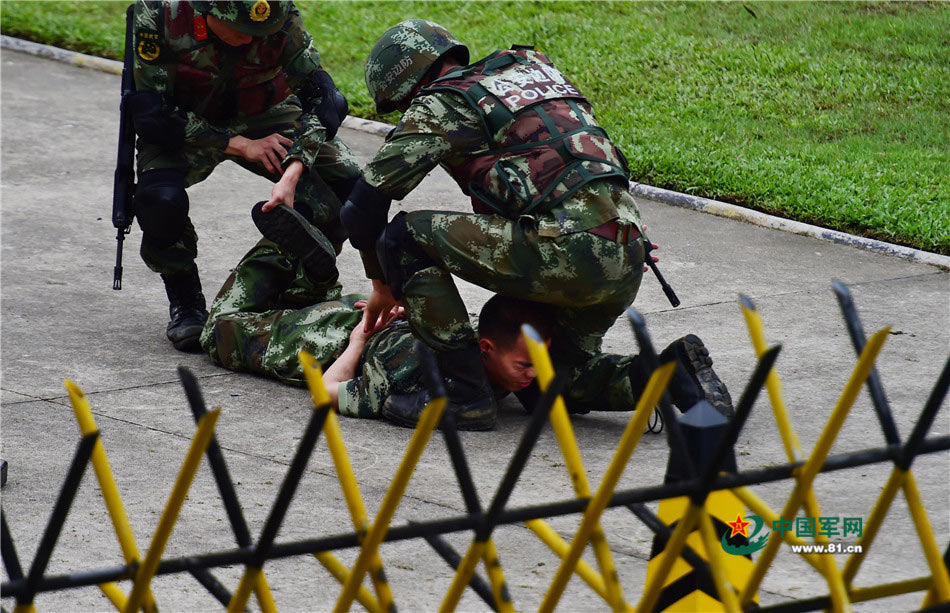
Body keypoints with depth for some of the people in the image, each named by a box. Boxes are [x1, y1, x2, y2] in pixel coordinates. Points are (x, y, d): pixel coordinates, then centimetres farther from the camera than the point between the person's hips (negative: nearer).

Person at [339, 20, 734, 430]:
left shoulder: (439, 105, 4)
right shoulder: (530, 65, 26)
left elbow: (363, 206, 5)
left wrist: (383, 285, 23)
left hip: (569, 250, -8)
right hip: (627, 259, 9)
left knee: (405, 238, 0)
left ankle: (465, 396, 0)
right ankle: (669, 372, 6)